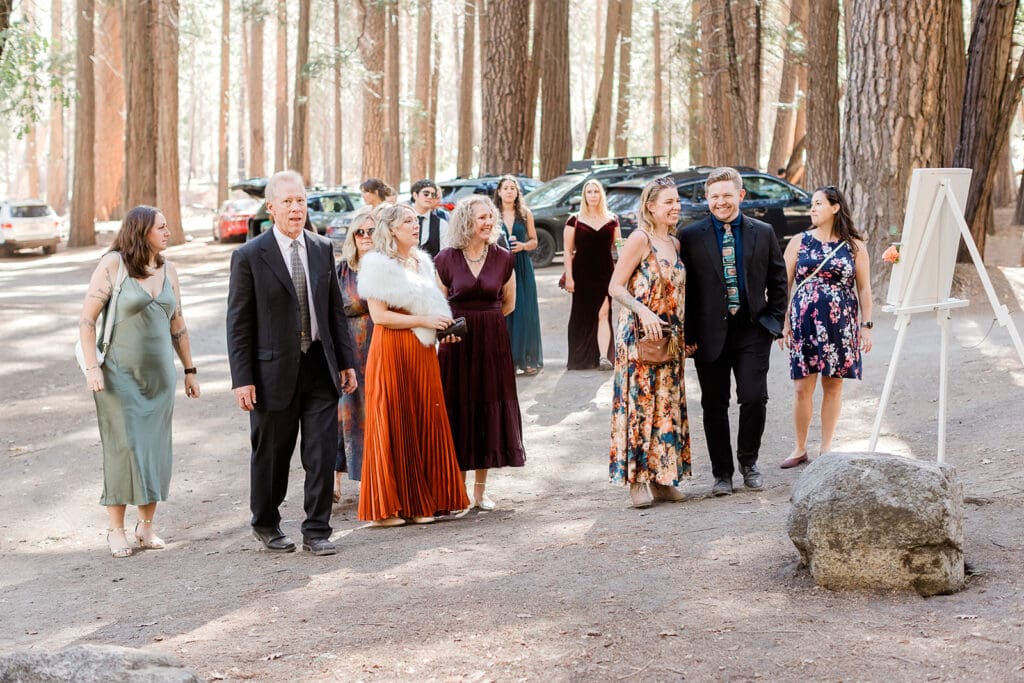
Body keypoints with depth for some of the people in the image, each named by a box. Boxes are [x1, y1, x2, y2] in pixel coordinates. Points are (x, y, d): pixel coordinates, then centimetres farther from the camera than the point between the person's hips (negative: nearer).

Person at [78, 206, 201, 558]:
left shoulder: (167, 270, 9)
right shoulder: (113, 265, -8)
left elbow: (177, 325, 17)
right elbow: (86, 319, -9)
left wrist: (190, 371, 15)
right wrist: (92, 367, -16)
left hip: (159, 374, 5)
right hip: (120, 374, -5)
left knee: (156, 448, 5)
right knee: (122, 447, -4)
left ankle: (146, 525, 16)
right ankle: (116, 529, 5)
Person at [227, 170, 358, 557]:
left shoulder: (323, 249, 7)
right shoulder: (249, 257, -7)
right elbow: (238, 323, -7)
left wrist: (346, 362, 8)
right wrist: (242, 380, -11)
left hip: (320, 367, 3)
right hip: (274, 372, -3)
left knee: (322, 454, 1)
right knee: (271, 456, 9)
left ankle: (316, 532, 10)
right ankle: (266, 525, 29)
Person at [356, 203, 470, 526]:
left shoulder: (422, 262, 16)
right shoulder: (378, 266, -6)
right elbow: (379, 315, -15)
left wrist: (441, 328, 7)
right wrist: (423, 321, -16)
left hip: (422, 354, 7)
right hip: (391, 354, -7)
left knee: (425, 424, 5)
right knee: (393, 425, -4)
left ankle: (420, 502, 11)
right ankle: (387, 507, 2)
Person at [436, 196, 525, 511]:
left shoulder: (503, 259, 2)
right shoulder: (446, 260, -3)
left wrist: (481, 320, 11)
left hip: (493, 343, 2)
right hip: (456, 343, -2)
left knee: (489, 411, 5)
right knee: (458, 410, 0)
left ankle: (481, 490, 15)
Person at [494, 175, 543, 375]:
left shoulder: (525, 214, 7)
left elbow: (534, 241, 13)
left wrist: (523, 246, -7)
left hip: (522, 267, 1)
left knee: (525, 312, -2)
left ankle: (528, 359, 4)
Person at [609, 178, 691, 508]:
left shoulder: (674, 243, 14)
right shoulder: (640, 239, -9)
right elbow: (615, 286, -11)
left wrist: (684, 332, 13)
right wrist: (643, 311, -23)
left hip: (669, 336, 7)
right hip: (639, 334, -7)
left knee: (668, 405, 7)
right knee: (639, 404, -6)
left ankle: (661, 478, 13)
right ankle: (636, 480, -2)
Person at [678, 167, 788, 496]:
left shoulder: (763, 233, 6)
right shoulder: (691, 237, 0)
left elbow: (778, 281, 12)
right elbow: (684, 287, 2)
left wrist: (774, 321, 4)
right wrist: (689, 334, -3)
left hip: (752, 330, 0)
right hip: (711, 332, 0)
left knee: (754, 397, -9)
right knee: (714, 405, 4)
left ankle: (748, 461, 15)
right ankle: (722, 473, 17)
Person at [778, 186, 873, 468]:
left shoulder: (854, 246, 4)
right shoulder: (799, 243, 5)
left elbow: (863, 287, 6)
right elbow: (784, 284, 6)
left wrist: (866, 325, 2)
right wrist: (782, 323, 0)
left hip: (840, 325, 0)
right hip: (804, 323, 0)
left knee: (833, 386, 5)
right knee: (802, 388, -1)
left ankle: (826, 448, 15)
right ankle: (800, 449, 10)